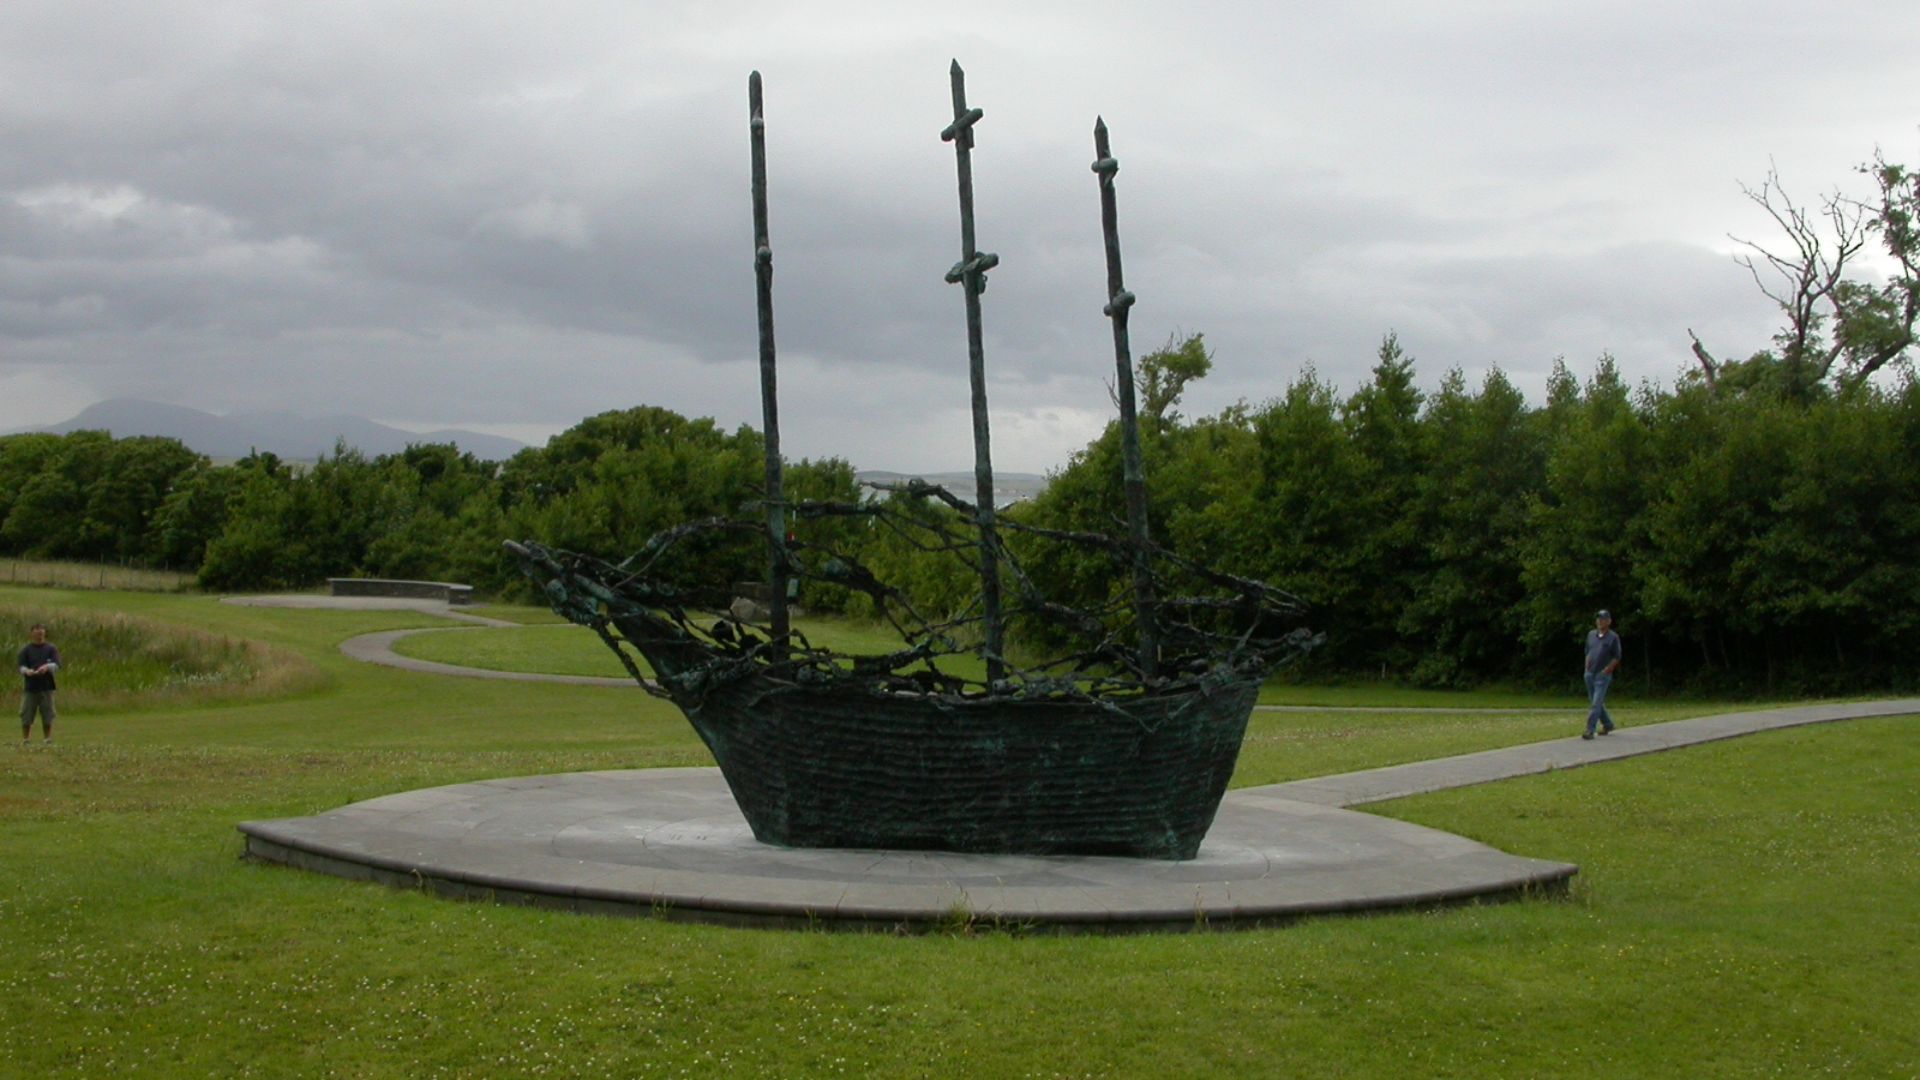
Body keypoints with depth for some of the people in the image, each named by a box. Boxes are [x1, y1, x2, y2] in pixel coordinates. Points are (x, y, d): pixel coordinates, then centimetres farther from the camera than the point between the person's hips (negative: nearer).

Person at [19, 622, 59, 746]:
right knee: (26, 717, 0)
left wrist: (47, 667, -25)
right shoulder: (26, 650, 6)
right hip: (30, 688, 0)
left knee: (47, 717, 3)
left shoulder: (51, 649, 5)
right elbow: (21, 666, 0)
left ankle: (47, 739, 12)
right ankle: (24, 740, 8)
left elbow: (57, 665, -4)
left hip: (47, 687, 0)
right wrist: (27, 671, -24)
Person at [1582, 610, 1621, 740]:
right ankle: (1607, 724, 30)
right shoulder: (1591, 634, 10)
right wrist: (1587, 668, 10)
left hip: (1603, 675, -6)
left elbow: (1617, 657, -4)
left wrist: (1607, 669, -11)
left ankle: (1590, 730, -12)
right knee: (1595, 702, 14)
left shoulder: (1613, 637, -5)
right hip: (1590, 674, 6)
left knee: (1596, 703, -11)